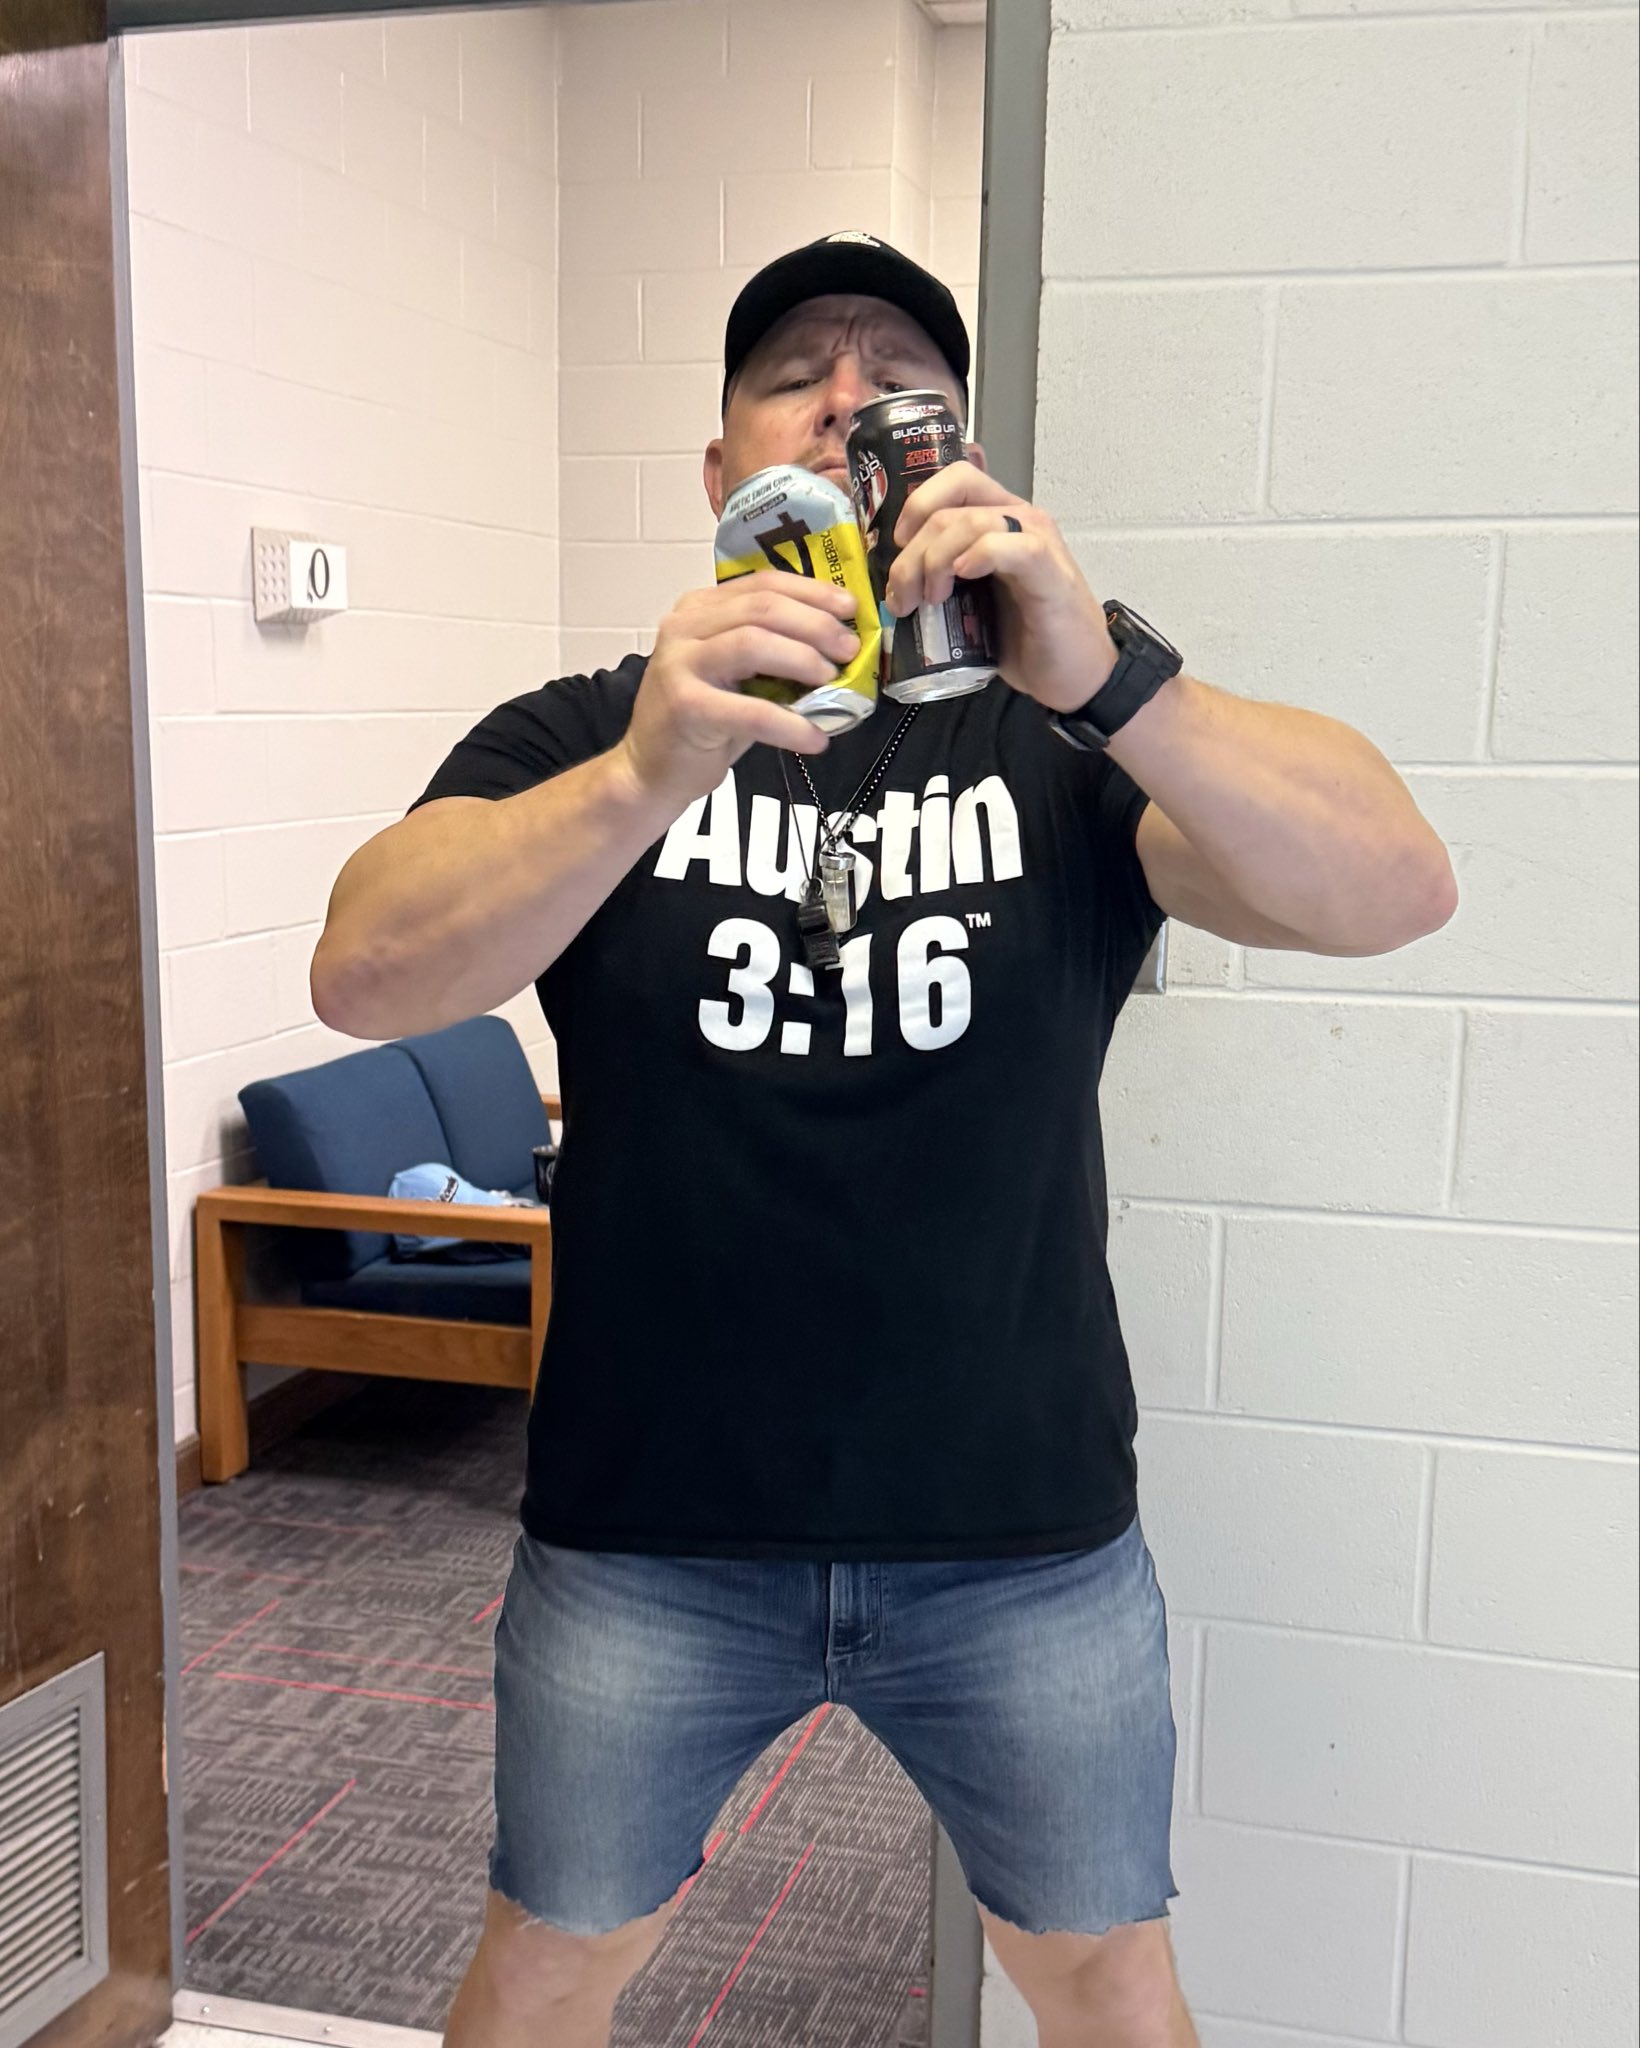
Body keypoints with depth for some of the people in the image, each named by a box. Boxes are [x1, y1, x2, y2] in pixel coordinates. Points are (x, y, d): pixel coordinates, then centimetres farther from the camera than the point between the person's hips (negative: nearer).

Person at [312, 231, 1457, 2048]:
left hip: (1025, 1538, 1)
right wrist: (652, 770, -34)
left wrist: (1104, 675, -31)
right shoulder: (579, 737, -1)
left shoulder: (1068, 741, 0)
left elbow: (1397, 891, -15)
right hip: (651, 1533, 0)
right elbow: (366, 976, -18)